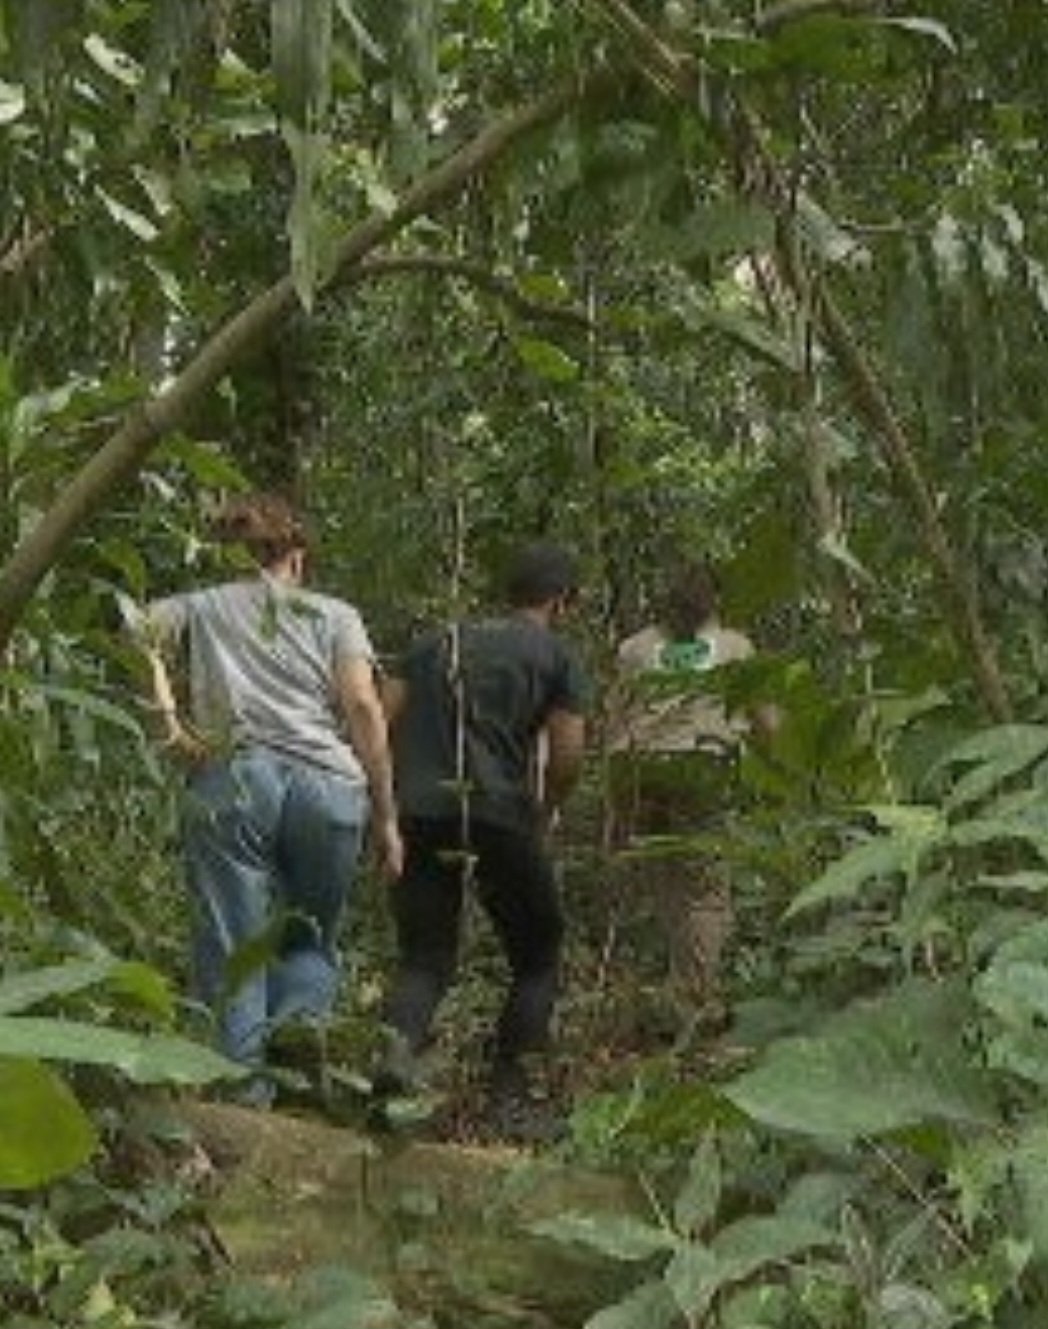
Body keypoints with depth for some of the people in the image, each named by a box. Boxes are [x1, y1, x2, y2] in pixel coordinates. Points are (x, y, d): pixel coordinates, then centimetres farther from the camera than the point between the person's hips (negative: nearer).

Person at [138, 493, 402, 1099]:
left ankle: (245, 1087, -8)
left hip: (232, 777, 0)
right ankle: (302, 1017, -11)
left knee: (232, 948, 1)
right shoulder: (335, 615, 21)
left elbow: (139, 628, 2)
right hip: (329, 783, 1)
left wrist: (166, 718, -1)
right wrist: (386, 817, 8)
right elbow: (364, 709, 8)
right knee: (313, 936, 16)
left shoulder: (200, 607, 23)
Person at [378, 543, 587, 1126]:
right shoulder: (556, 657, 7)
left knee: (425, 957, 10)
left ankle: (400, 1044, -18)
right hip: (499, 817, -3)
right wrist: (545, 814, 12)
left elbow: (382, 718, 10)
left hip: (420, 814, 3)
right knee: (537, 956, 14)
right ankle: (510, 1089, 7)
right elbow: (568, 754, -4)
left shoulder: (437, 641, 19)